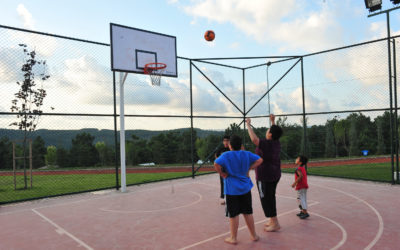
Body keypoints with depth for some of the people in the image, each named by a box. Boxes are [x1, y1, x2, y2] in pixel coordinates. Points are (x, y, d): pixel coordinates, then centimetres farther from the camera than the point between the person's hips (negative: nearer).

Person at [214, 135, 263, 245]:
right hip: (245, 188, 4)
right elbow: (259, 160, 1)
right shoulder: (246, 154, 1)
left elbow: (216, 164, -27)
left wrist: (222, 173, -12)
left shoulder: (226, 155, -12)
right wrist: (249, 168, 1)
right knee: (248, 212, 16)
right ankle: (254, 235, 28)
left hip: (232, 189, -4)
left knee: (233, 215, 6)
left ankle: (233, 238, 18)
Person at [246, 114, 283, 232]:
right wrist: (273, 121, 29)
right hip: (275, 175, 9)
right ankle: (272, 220, 31)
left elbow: (254, 139, -38)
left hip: (264, 177, -9)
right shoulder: (276, 143, 2)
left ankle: (275, 223, 6)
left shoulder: (266, 144, -22)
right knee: (271, 197, 19)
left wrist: (248, 125, -27)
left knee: (266, 199, 0)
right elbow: (276, 133, 23)